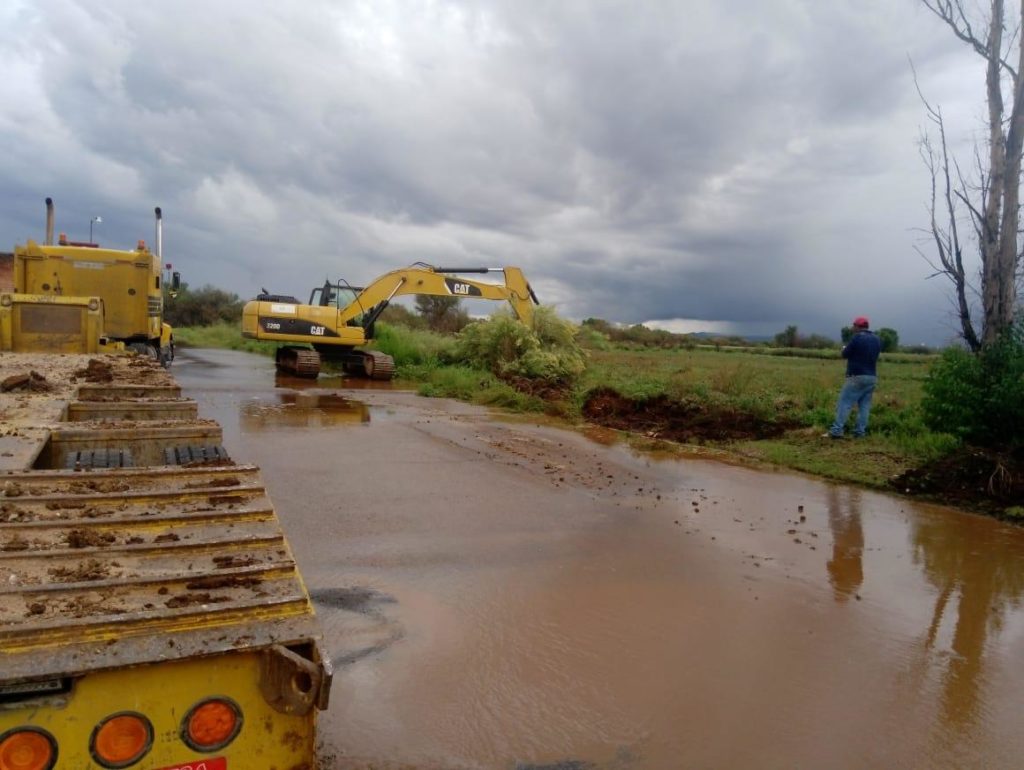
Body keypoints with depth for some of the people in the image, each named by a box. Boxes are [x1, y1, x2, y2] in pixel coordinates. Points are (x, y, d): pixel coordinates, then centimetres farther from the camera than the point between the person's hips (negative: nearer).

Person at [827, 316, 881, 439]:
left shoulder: (857, 337, -11)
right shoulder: (877, 339, 11)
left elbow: (845, 354, -6)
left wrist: (845, 349, 15)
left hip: (856, 377, -7)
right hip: (872, 377, 7)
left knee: (844, 403, -6)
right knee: (864, 405, 8)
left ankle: (836, 431, -11)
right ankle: (860, 432, 7)